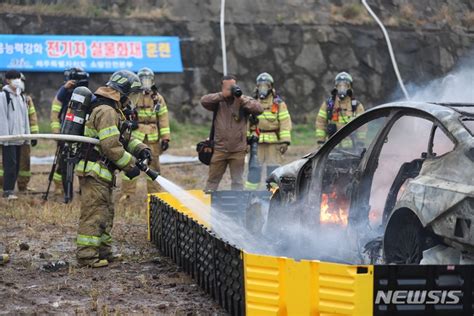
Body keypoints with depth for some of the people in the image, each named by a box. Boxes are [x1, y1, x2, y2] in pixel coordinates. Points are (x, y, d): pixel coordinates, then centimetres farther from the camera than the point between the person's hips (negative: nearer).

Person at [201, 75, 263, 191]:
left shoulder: (244, 101, 0)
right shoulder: (218, 102, 2)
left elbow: (259, 109, -13)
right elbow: (204, 101, -14)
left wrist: (241, 99, -19)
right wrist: (222, 95, -20)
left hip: (238, 150, 0)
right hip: (219, 149, 0)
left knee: (237, 181, 9)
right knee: (213, 180, 7)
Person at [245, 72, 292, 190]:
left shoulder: (278, 103, 5)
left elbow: (285, 122, -1)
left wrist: (285, 141, -9)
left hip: (274, 142, -2)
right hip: (256, 142, 2)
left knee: (273, 171, -2)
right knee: (254, 170, -1)